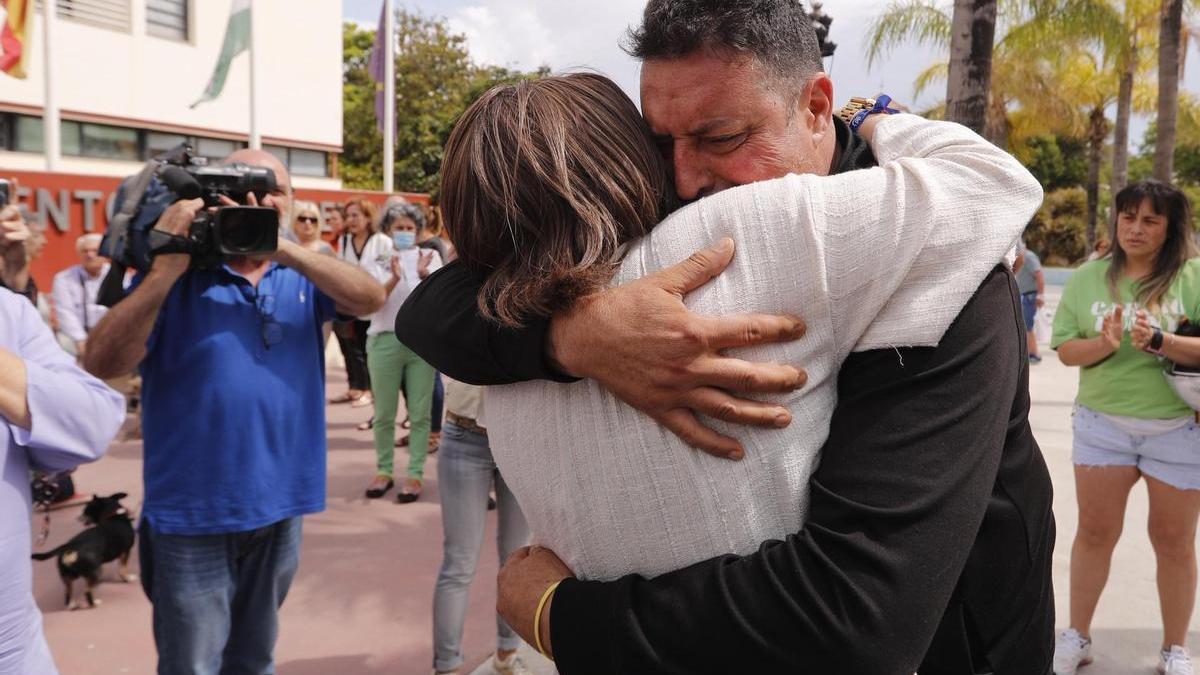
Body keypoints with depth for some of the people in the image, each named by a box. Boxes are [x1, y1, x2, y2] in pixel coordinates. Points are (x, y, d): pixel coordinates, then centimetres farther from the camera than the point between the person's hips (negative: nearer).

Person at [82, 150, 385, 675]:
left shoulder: (303, 276, 4)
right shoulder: (177, 273, -5)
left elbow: (370, 299, -15)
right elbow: (101, 363, -16)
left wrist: (281, 248, -25)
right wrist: (167, 268, -25)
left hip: (280, 504, 3)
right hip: (193, 511, -3)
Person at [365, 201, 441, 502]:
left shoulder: (429, 255, 7)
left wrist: (424, 275, -27)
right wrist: (394, 279, -27)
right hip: (385, 340, 0)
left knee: (420, 413, 2)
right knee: (384, 413, 7)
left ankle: (415, 474, 9)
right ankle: (384, 470, 20)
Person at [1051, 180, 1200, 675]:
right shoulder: (1088, 278, 0)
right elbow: (1065, 350, -1)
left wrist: (1160, 342, -26)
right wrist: (1103, 344, -19)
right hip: (1103, 423, 2)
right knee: (1095, 532, 10)